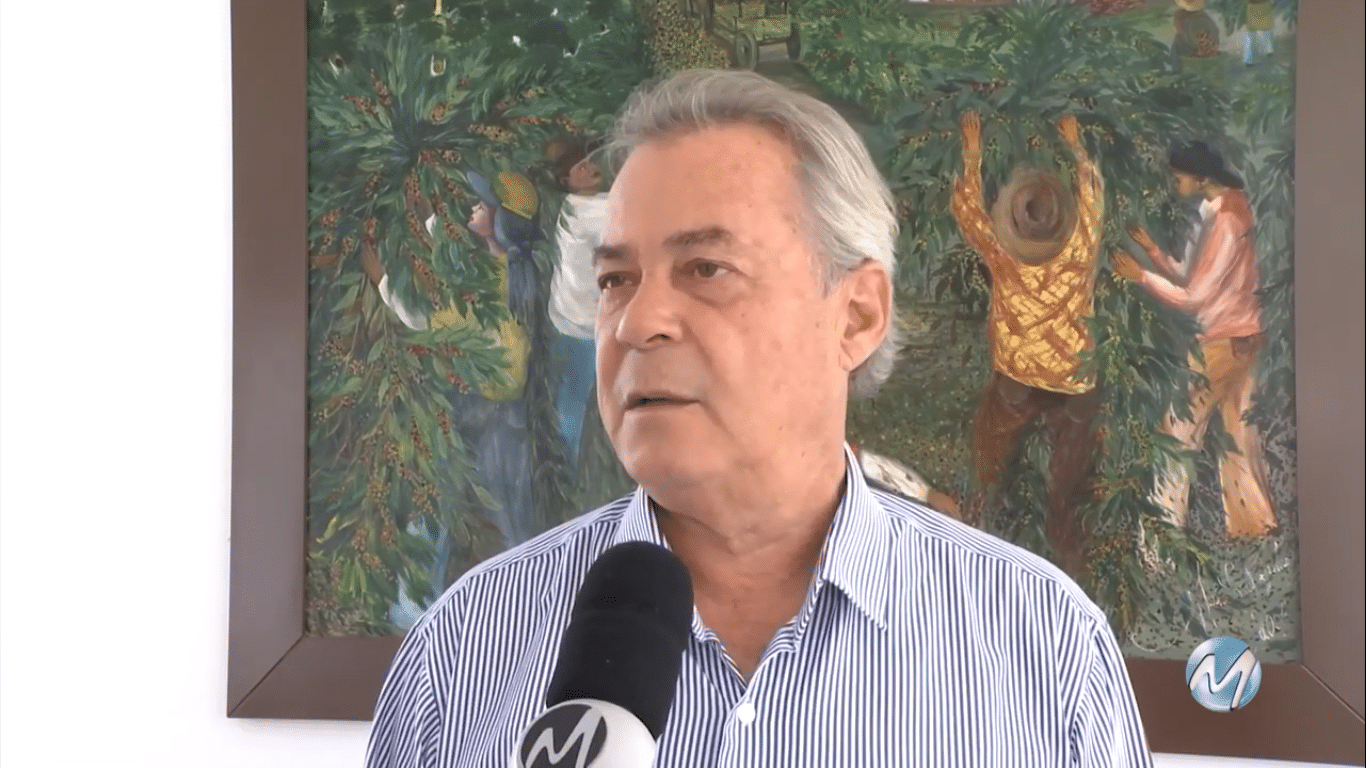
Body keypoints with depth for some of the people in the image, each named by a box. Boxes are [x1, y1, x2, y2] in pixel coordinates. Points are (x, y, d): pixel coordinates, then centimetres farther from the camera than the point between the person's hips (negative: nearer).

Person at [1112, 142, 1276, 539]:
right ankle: (1253, 520, 22)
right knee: (1238, 429, 15)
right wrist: (1152, 248, 3)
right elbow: (1193, 278, 10)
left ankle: (1168, 518, 8)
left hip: (1219, 341, -9)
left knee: (1180, 429, 0)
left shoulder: (1223, 222, -23)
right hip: (1240, 336, 9)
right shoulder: (1229, 209, 8)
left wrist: (1139, 275, -15)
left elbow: (1193, 297, -21)